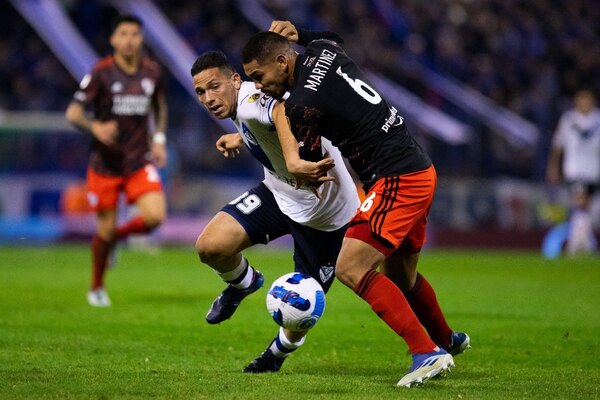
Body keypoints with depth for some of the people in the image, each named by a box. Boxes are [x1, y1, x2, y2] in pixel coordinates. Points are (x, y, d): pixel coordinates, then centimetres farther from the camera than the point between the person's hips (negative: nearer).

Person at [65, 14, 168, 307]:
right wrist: (95, 127, -31)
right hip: (105, 163, -3)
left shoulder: (152, 72, 2)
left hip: (140, 161, 3)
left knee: (154, 216, -17)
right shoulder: (101, 72, -9)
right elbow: (73, 112, -11)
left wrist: (159, 139, 9)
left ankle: (117, 236, 17)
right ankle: (96, 289, 26)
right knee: (106, 228, 1)